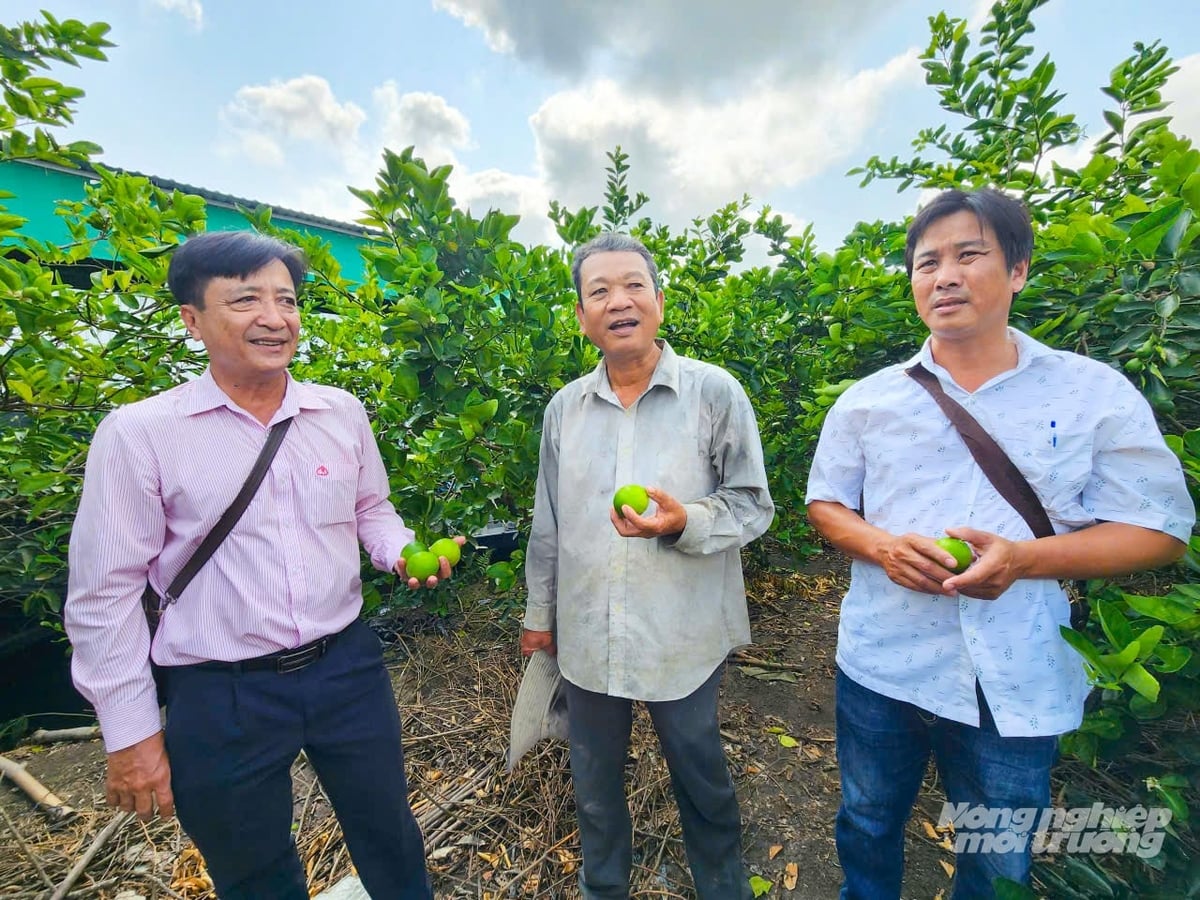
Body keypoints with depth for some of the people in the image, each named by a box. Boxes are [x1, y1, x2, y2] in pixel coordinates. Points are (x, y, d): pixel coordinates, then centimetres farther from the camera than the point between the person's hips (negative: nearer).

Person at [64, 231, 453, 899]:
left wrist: (403, 552, -9)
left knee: (392, 843, 22)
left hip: (348, 667, 3)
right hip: (222, 700, -2)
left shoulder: (343, 412, -2)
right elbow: (106, 594, -6)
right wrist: (131, 732, -3)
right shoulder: (138, 434, -10)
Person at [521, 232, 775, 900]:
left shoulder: (715, 392, -10)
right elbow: (548, 524, 7)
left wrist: (684, 521, -27)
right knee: (595, 783, 24)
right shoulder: (564, 408, 0)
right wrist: (540, 613, 13)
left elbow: (753, 507, -7)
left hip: (684, 636, -3)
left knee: (702, 779, 21)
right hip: (587, 637, 4)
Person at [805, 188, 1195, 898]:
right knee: (868, 826, 24)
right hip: (881, 667, 1)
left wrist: (1024, 557, -20)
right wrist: (881, 546, -17)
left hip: (1016, 685, 0)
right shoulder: (868, 398, -1)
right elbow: (826, 505, 4)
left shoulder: (1097, 393, -3)